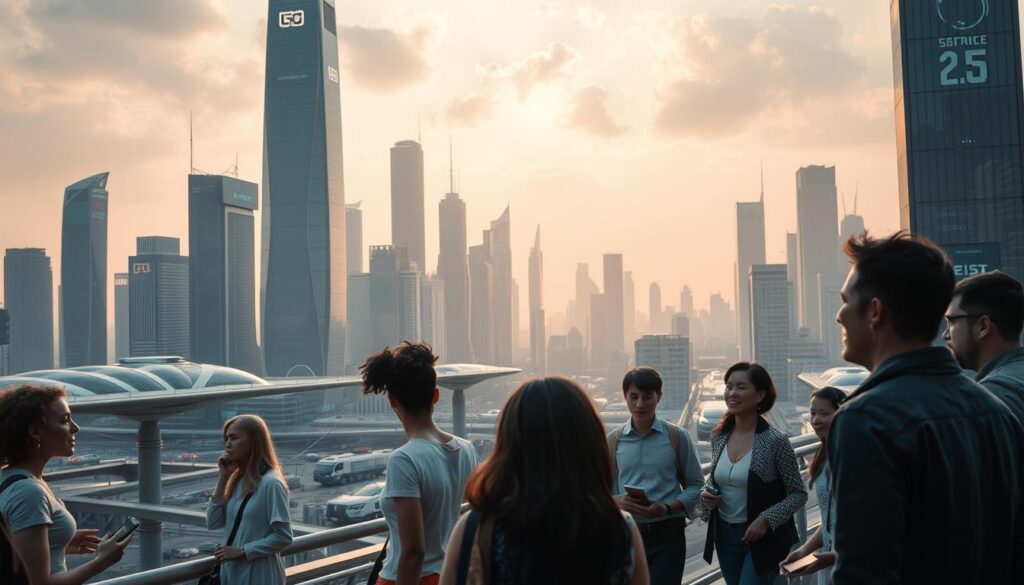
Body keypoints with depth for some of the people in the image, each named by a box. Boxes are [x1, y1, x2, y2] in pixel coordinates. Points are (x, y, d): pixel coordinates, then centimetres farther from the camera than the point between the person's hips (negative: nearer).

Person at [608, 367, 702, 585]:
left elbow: (696, 485, 1)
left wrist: (667, 508, -16)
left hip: (668, 535, -2)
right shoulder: (612, 441, 4)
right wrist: (617, 500, -14)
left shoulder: (678, 437, 0)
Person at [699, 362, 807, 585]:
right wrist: (706, 493, -5)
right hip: (725, 535, 6)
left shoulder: (775, 441, -14)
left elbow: (798, 494, -9)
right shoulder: (719, 436, 1)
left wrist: (767, 519, -20)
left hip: (762, 537, -6)